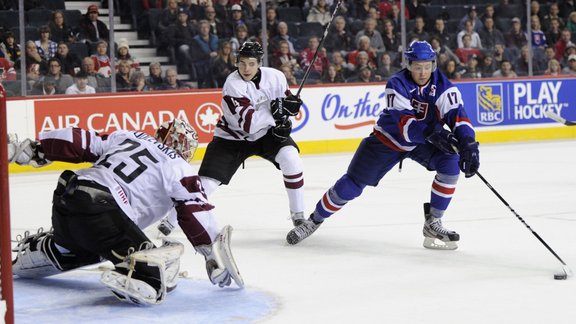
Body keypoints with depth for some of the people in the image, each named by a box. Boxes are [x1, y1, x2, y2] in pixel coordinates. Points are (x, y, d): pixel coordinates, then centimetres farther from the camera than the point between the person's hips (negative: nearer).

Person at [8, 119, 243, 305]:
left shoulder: (126, 137, 24)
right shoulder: (180, 169, 9)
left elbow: (82, 142, 20)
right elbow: (198, 216, 5)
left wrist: (34, 149, 24)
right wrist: (215, 258, 9)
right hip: (100, 211, -8)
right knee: (154, 274, -11)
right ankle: (124, 278, -36)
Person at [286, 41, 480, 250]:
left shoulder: (443, 86, -19)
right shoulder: (397, 84, -26)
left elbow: (457, 115, -30)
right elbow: (404, 122, -37)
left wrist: (468, 145, -47)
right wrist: (432, 133, -54)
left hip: (422, 143, 2)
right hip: (388, 138, -2)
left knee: (451, 162, -24)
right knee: (352, 183, -2)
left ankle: (433, 223, -11)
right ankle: (315, 219, 20)